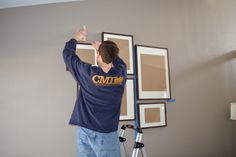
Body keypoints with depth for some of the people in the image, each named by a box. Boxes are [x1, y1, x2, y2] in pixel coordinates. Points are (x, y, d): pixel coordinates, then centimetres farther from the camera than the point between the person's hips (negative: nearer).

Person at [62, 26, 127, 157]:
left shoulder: (88, 73, -14)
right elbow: (118, 60, 16)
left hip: (85, 132, 0)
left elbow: (68, 54, 3)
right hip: (108, 134, 0)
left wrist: (75, 39, 20)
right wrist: (102, 48, 26)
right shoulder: (121, 74, -9)